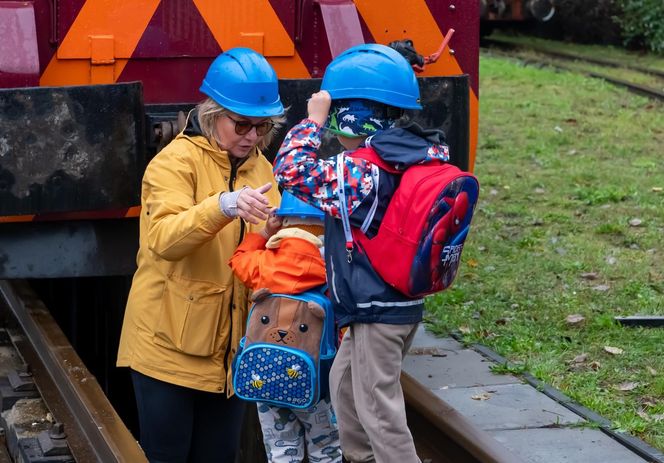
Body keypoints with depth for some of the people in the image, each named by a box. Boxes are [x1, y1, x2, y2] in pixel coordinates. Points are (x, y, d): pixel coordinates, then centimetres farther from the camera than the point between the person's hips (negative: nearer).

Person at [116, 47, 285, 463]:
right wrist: (225, 205, -40)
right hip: (171, 344, -6)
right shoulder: (176, 161, -10)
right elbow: (164, 239, -26)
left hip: (229, 346, 6)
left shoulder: (260, 168, 11)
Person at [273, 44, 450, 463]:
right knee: (345, 382, 26)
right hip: (403, 301, 10)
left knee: (379, 409, -3)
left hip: (376, 310, -10)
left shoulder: (360, 170, -23)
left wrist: (313, 120, -12)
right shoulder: (419, 154, 4)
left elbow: (293, 173, -21)